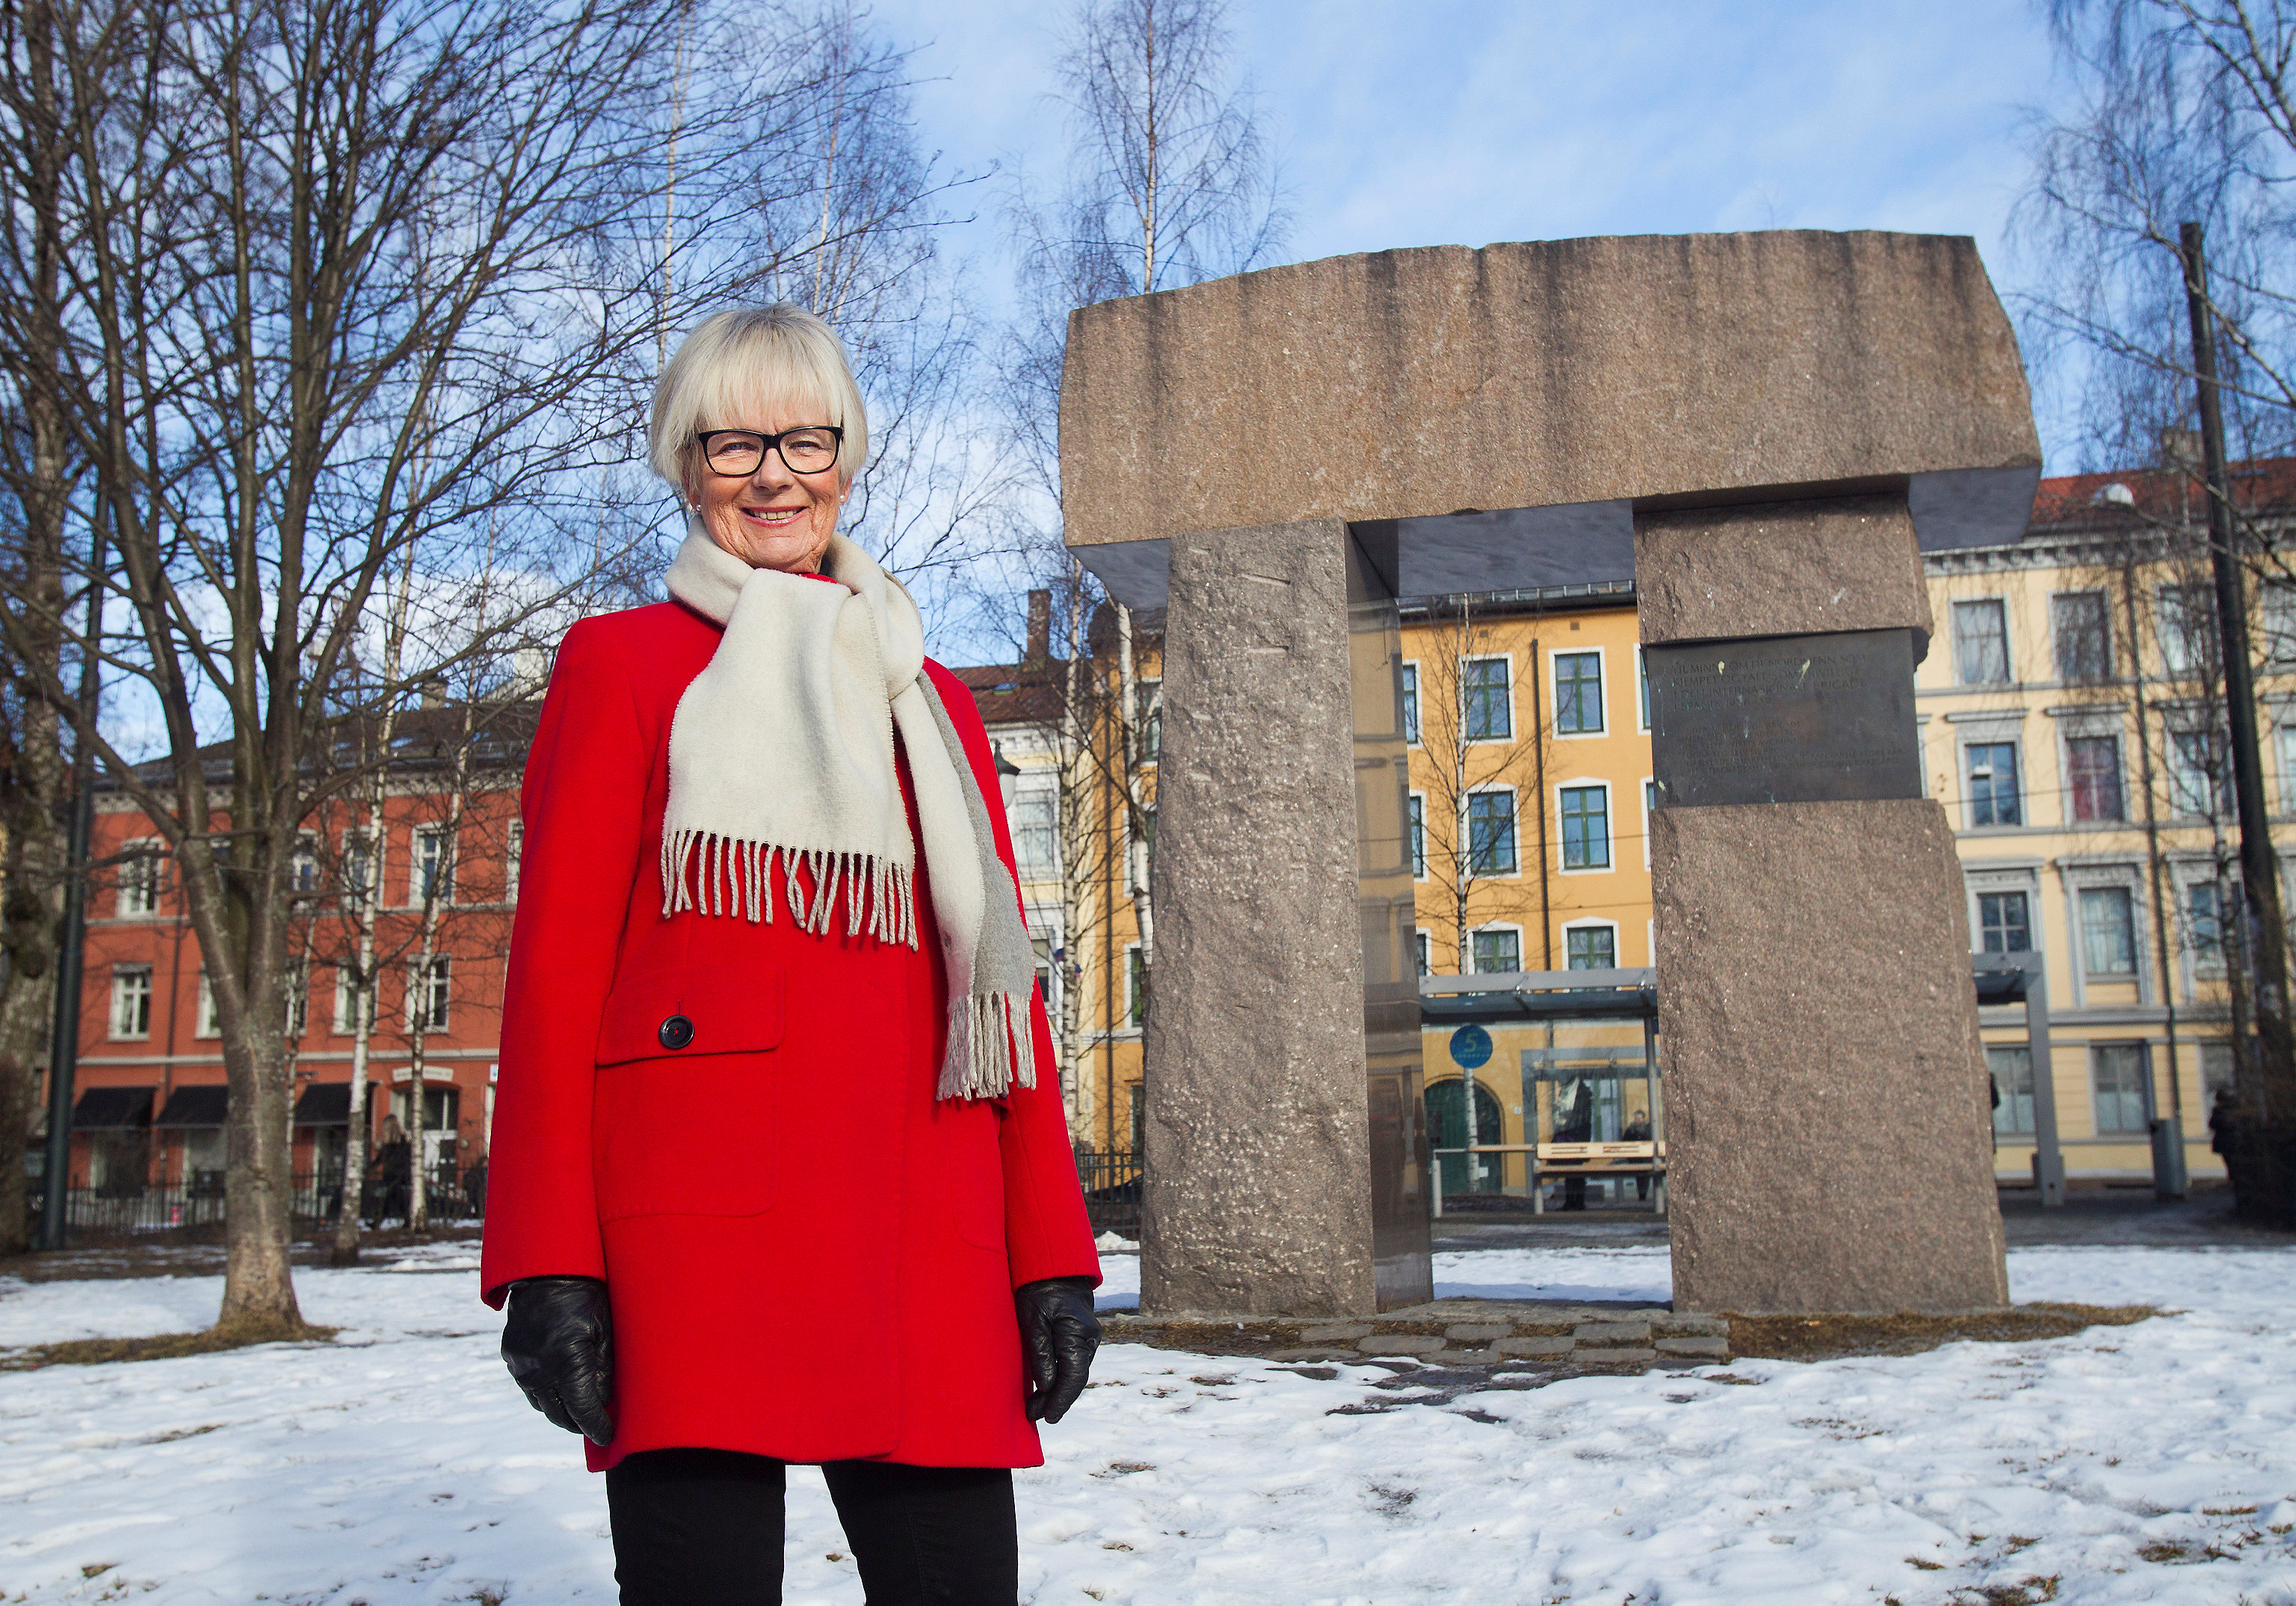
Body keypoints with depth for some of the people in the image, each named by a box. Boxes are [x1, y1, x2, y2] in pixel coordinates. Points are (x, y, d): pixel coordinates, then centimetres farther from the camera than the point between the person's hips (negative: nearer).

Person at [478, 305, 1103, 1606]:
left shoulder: (930, 702, 22)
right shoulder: (622, 664, 11)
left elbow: (999, 979, 17)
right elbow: (557, 964, 4)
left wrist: (1052, 1251, 8)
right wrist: (548, 1265, -7)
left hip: (921, 1227, 4)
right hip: (695, 1217, -3)